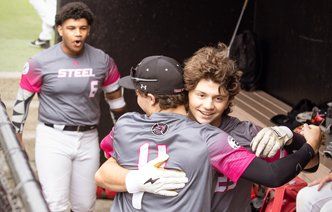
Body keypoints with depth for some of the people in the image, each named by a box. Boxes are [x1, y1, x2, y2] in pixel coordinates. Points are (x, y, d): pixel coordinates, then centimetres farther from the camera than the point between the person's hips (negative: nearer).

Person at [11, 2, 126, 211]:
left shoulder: (103, 61, 0)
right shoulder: (41, 62, -6)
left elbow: (115, 98, 12)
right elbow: (23, 99, 4)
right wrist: (17, 136, 6)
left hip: (88, 139, 3)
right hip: (53, 138, -3)